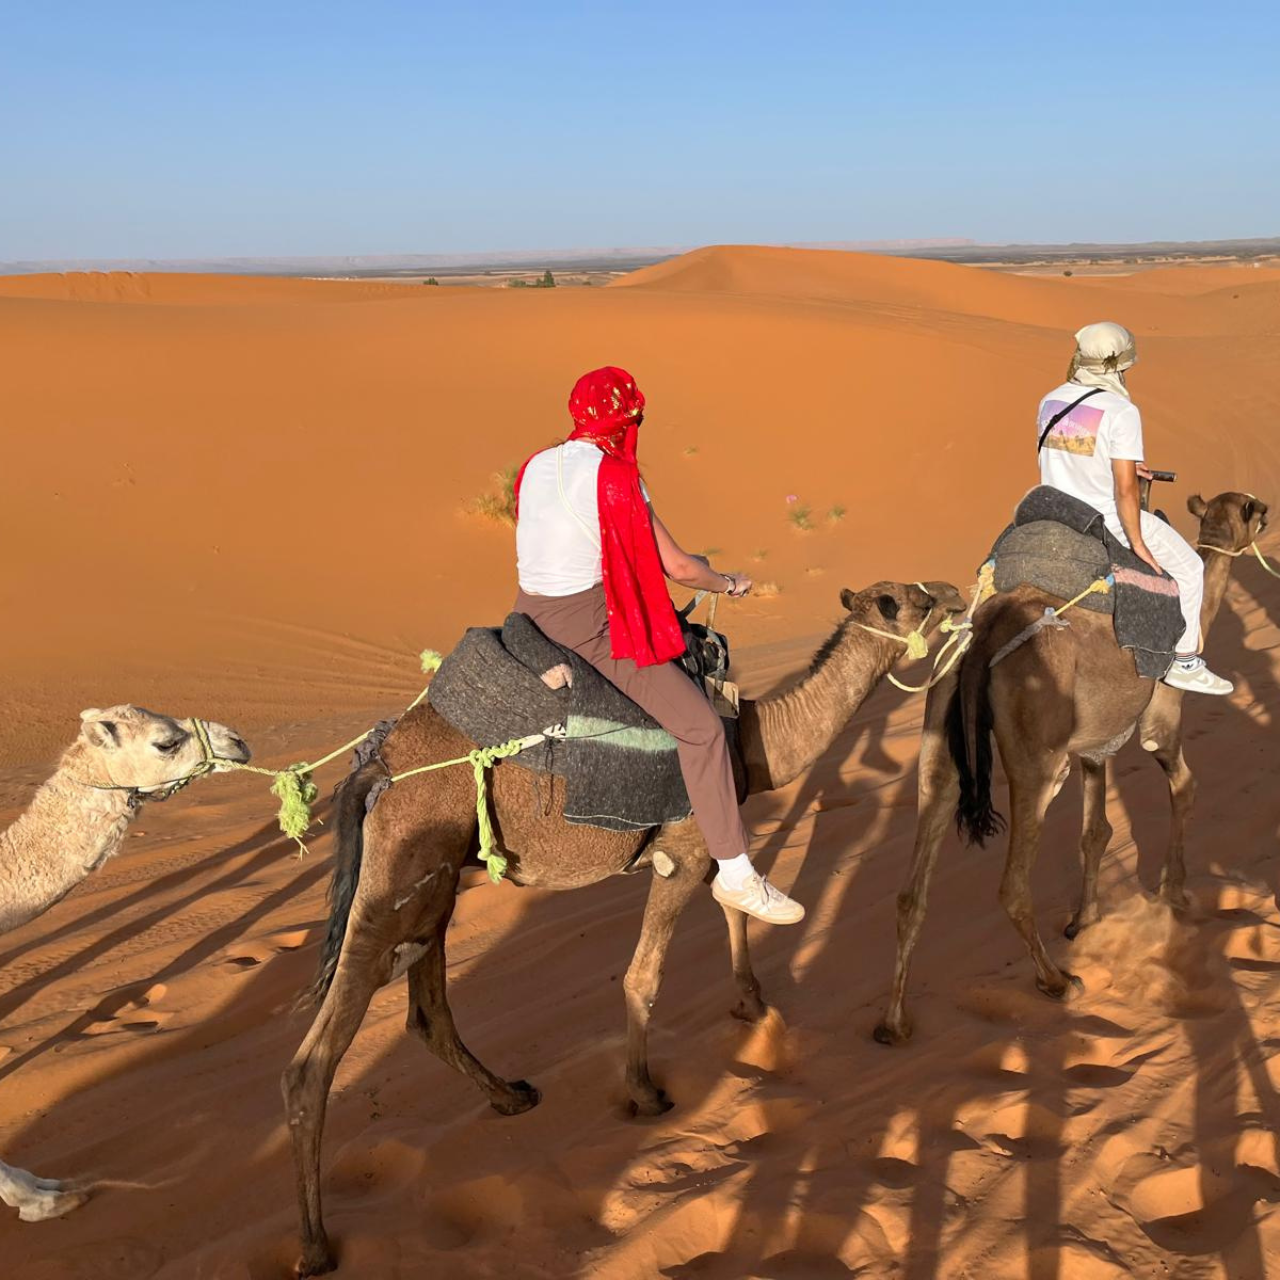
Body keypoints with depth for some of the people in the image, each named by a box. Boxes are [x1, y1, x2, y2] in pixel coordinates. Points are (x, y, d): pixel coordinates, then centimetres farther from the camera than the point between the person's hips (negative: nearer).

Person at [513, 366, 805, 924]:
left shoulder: (534, 468, 6)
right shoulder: (615, 478, -15)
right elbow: (677, 566, -9)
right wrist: (729, 583, 10)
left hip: (530, 615, 8)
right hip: (588, 627, -8)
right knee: (700, 726, -4)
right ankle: (735, 874, -1)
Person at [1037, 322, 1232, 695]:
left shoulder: (1050, 402, 1)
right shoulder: (1121, 412, -20)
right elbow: (1125, 489, -23)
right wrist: (1138, 544, -12)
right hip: (1107, 520, -7)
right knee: (1188, 566, 12)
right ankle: (1184, 662, 14)